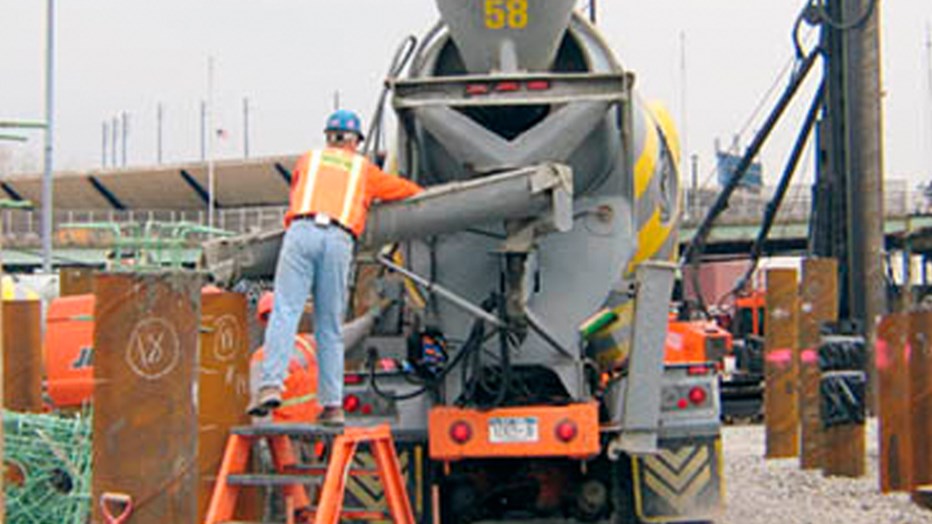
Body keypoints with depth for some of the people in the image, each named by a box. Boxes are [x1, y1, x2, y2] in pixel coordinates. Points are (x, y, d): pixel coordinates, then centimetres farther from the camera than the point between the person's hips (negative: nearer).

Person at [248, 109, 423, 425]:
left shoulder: (308, 159, 27)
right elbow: (409, 191, 37)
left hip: (301, 232, -1)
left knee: (284, 313, -9)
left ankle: (271, 385, -26)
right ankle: (332, 404, 1)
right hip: (339, 240, 1)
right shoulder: (364, 168, 27)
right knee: (330, 327, 5)